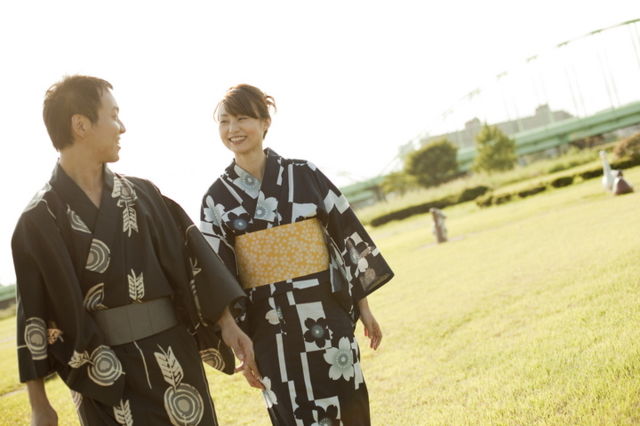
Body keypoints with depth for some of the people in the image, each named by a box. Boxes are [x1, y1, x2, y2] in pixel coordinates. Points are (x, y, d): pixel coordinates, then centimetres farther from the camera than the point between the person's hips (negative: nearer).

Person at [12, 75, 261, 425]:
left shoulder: (143, 195, 4)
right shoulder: (39, 219, -5)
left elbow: (192, 257, 3)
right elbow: (33, 312, -4)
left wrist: (227, 323, -4)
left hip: (174, 358, 3)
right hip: (102, 374, -3)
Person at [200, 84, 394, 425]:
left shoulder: (304, 175, 0)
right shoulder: (217, 198, 1)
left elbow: (348, 235, 3)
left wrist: (363, 305, 3)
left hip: (326, 313, 0)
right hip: (269, 327, 1)